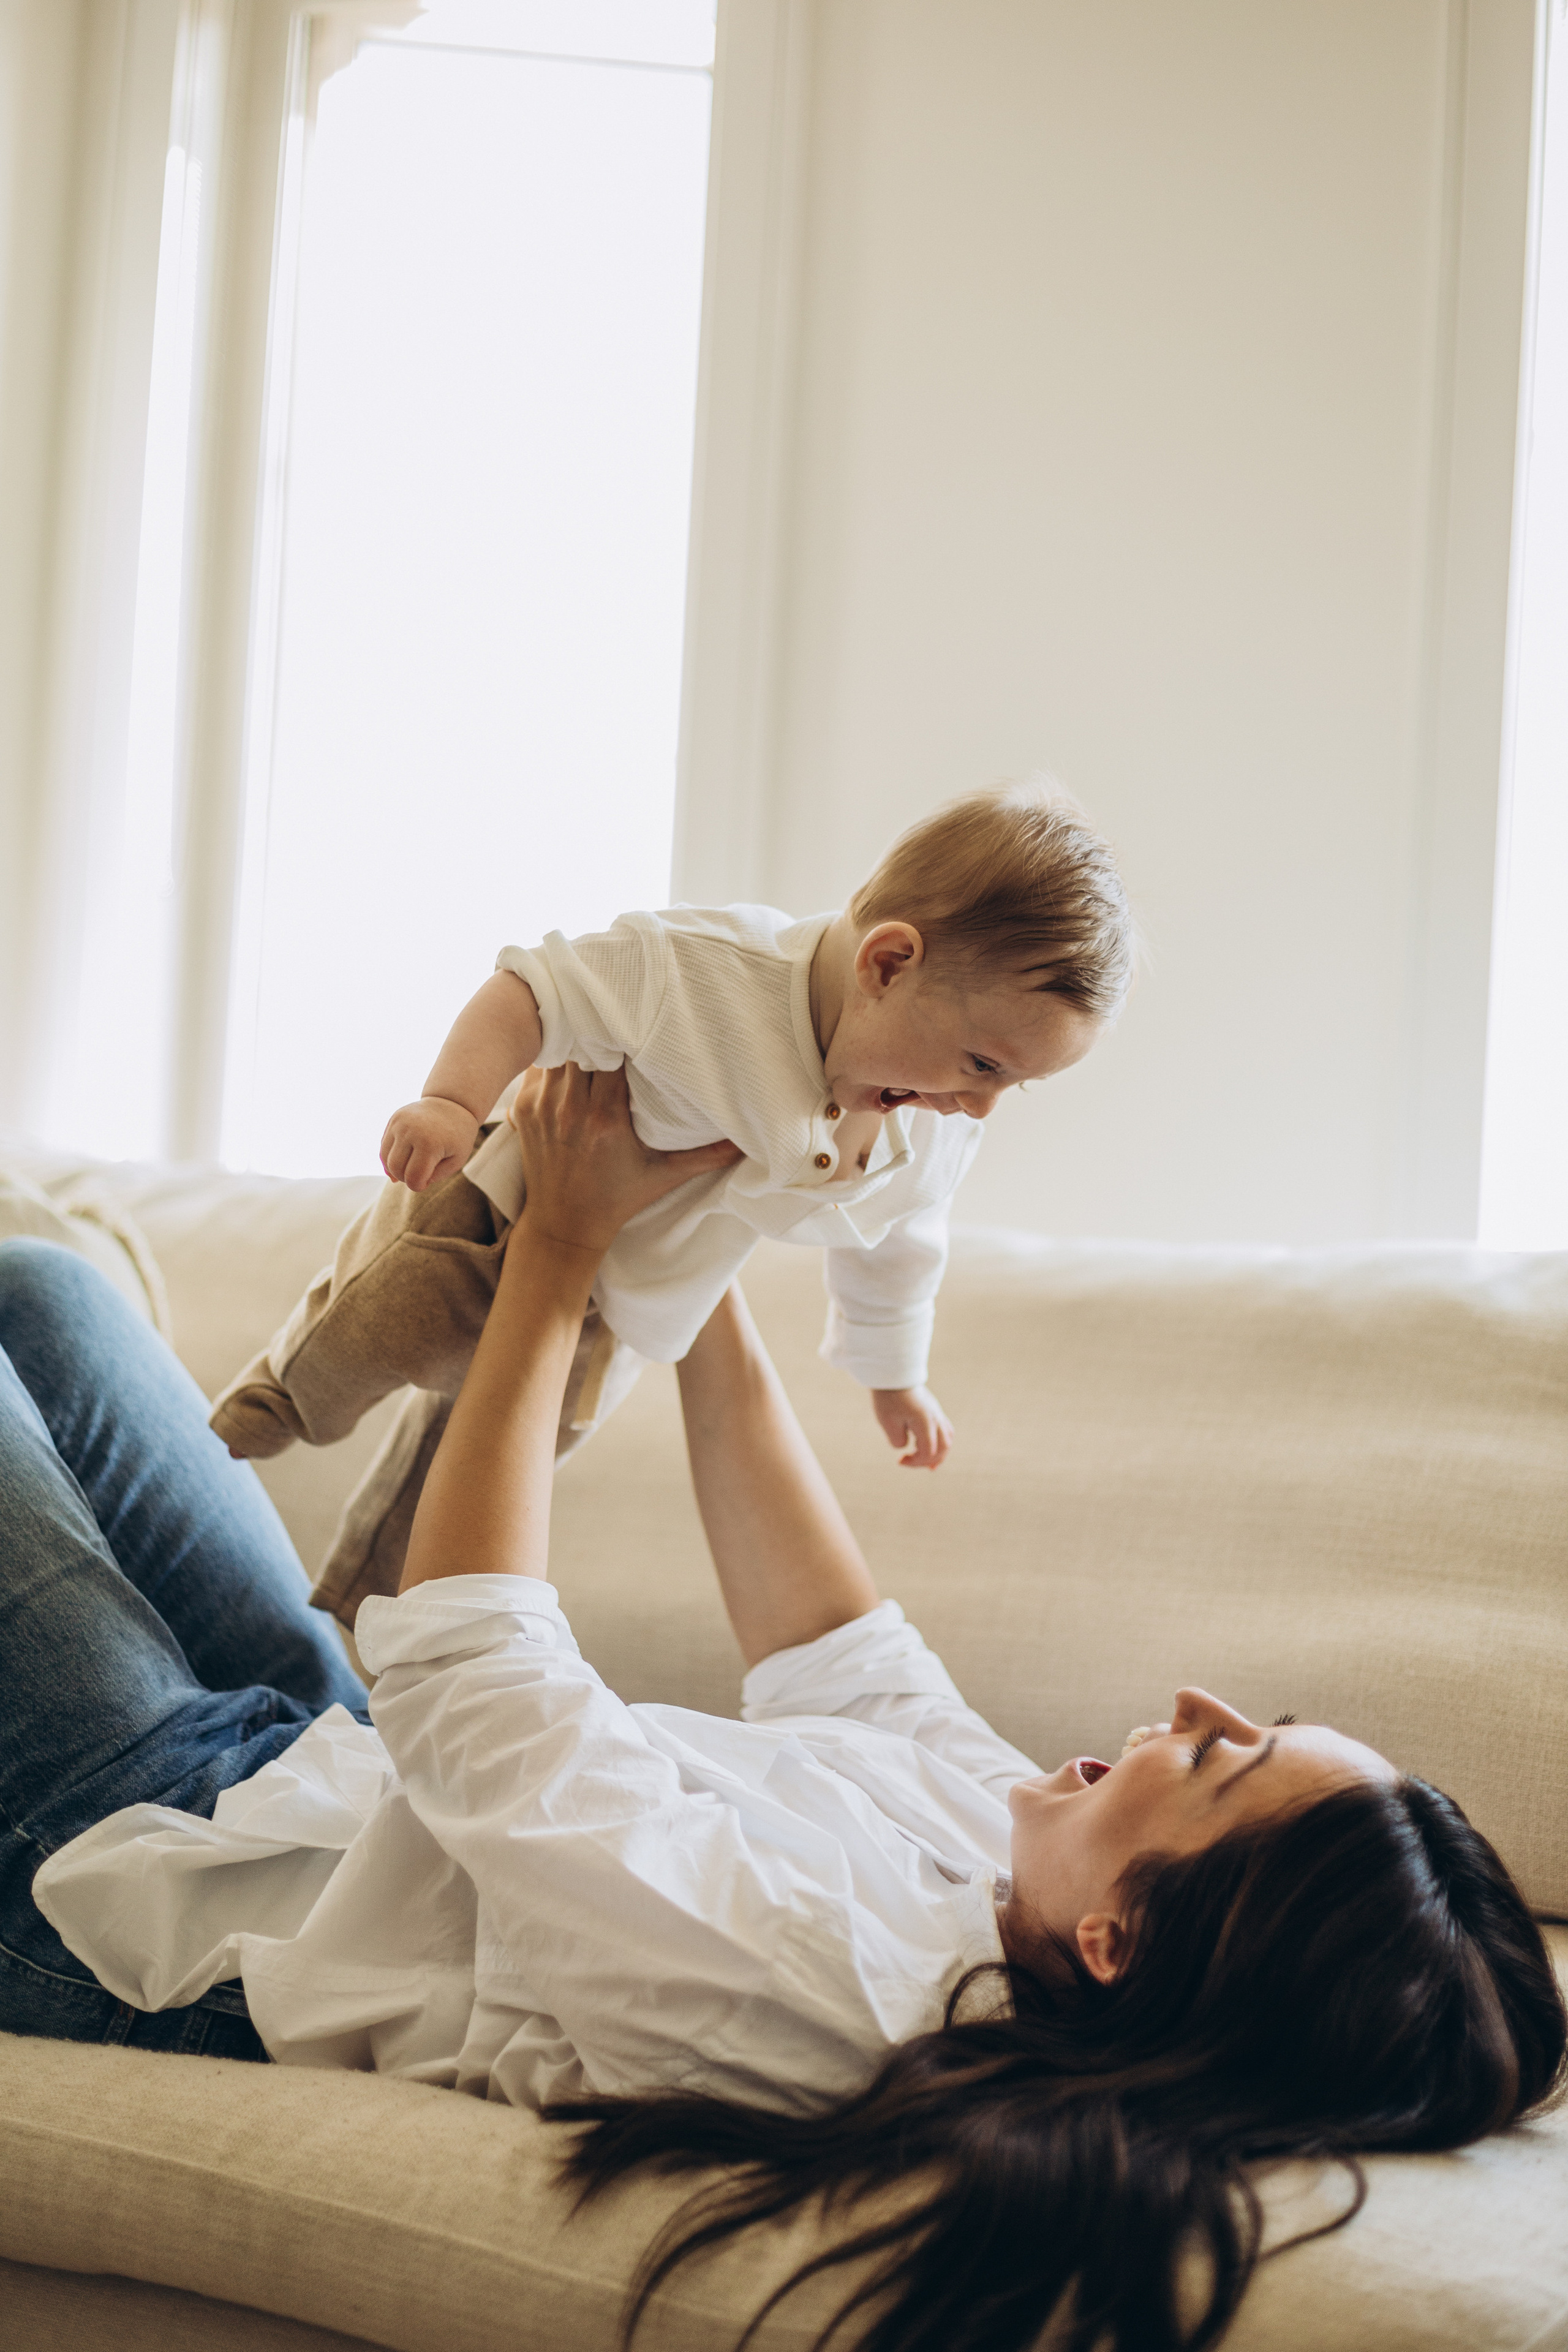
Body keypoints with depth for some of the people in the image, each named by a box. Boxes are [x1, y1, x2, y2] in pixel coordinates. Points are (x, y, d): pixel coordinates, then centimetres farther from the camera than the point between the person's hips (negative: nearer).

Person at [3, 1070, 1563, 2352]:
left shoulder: (804, 1979, -41)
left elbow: (457, 1655, -31)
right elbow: (834, 1658, 0)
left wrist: (564, 1244, -23)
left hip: (158, 1857, -7)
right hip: (318, 1771, 7)